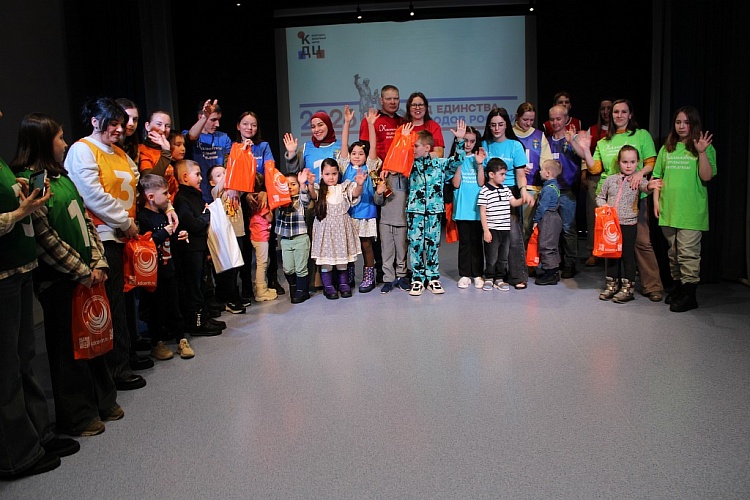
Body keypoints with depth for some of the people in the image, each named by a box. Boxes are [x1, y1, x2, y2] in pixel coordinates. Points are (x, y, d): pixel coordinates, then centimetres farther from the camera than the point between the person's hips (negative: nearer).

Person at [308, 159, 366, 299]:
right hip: (325, 227, -1)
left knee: (342, 257, 9)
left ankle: (343, 284, 22)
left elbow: (355, 194, -13)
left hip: (342, 227, 1)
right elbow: (313, 195, -21)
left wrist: (359, 184, -36)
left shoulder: (344, 188, 5)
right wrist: (310, 184, -43)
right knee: (326, 259, 1)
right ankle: (328, 286, 12)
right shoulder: (320, 189, 1)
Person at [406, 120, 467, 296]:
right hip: (414, 210, 0)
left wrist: (460, 140, -6)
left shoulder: (440, 163, 5)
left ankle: (433, 278, 15)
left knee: (433, 244, 6)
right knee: (415, 244, 1)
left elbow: (458, 160, 4)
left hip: (434, 210, 0)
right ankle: (417, 279, 9)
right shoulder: (410, 164, 5)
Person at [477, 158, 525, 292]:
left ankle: (499, 279, 22)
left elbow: (514, 202, 11)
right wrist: (486, 230, -13)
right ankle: (488, 279, 15)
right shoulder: (484, 191, -9)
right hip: (492, 230, -6)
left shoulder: (506, 189, 12)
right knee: (492, 257, 1)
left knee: (503, 257, 11)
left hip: (505, 229, 6)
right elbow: (482, 212, -10)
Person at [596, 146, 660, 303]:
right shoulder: (610, 180, 6)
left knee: (628, 255, 1)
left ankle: (627, 288, 10)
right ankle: (611, 285, 22)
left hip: (629, 224, -3)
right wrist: (604, 206, -6)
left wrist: (650, 186, -47)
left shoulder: (637, 180, -2)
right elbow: (600, 197, 14)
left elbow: (644, 186, -24)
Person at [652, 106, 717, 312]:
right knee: (673, 252, 13)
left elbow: (707, 176, -8)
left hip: (691, 210, -5)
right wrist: (656, 200, 5)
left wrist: (702, 152, -17)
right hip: (668, 209, 5)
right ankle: (678, 286, 25)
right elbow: (658, 177, 15)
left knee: (688, 253, -8)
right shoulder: (667, 148, 14)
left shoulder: (705, 148, 2)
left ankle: (689, 295, -3)